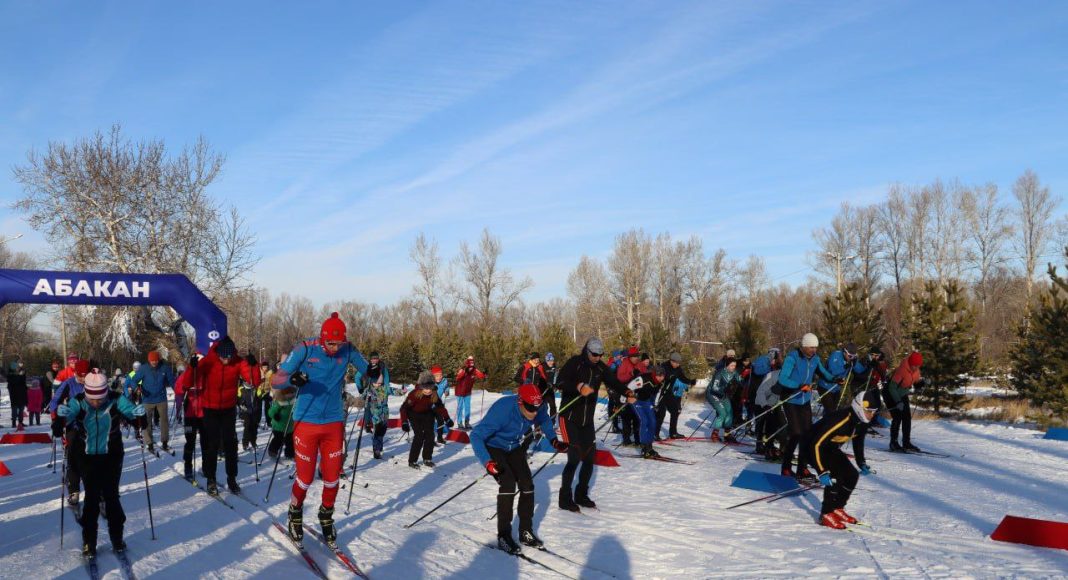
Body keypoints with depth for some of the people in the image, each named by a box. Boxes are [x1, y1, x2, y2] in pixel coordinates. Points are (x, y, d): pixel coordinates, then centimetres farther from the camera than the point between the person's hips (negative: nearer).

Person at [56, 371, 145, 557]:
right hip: (87, 458, 0)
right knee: (91, 497, 1)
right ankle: (89, 542, 16)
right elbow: (69, 413, -28)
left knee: (111, 496, 4)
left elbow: (129, 409, -27)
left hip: (112, 457, 0)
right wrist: (62, 414, -52)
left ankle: (117, 538, 21)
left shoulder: (116, 400, -15)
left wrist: (138, 412, -50)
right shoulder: (78, 402, -14)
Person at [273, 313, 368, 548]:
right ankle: (295, 515, 30)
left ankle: (326, 517, 31)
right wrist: (291, 379, -34)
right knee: (305, 477, 3)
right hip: (306, 422, -2)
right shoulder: (306, 349, -13)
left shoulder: (348, 351, -7)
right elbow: (275, 381, -12)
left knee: (332, 477, 7)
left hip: (334, 423, 2)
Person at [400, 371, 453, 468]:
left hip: (427, 413, 4)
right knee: (419, 436, -17)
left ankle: (427, 459, 13)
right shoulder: (415, 394, -34)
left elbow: (440, 406, -2)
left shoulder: (434, 394, -20)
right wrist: (404, 422, -38)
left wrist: (447, 418, -6)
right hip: (414, 414, -4)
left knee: (430, 435, -4)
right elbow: (404, 408, -30)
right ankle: (412, 461, -6)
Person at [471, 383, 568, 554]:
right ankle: (504, 536, -11)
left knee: (527, 484, -1)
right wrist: (487, 462, -49)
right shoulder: (502, 410, -39)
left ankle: (526, 532, 14)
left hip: (514, 448, 6)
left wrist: (554, 440, -2)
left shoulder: (538, 408, -21)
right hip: (493, 448, -6)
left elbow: (544, 420, 7)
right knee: (508, 484, -22)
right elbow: (476, 435, -38)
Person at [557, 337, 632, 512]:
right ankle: (565, 499, 3)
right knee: (574, 458, -10)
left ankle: (581, 495, 24)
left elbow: (612, 383, 8)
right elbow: (560, 382, -26)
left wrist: (627, 394, -10)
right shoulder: (574, 363, -14)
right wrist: (578, 387, -43)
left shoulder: (600, 367, 4)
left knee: (589, 458, 8)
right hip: (570, 418, -7)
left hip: (588, 419, 7)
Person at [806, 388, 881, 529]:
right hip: (815, 447, -9)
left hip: (832, 448, 9)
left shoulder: (862, 422, -9)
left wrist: (861, 464, 7)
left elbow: (858, 442, 14)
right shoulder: (840, 420, -35)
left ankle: (837, 509, 19)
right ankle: (826, 514, -10)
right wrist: (822, 472, -36)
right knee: (836, 476, -23)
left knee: (852, 475, 3)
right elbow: (817, 444, -35)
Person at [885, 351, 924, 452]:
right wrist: (898, 402, -33)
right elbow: (892, 388, -27)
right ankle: (893, 443, -3)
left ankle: (906, 443, 10)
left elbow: (917, 384, 7)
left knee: (907, 418, 3)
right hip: (891, 395, -8)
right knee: (897, 418, -12)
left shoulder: (916, 371, -6)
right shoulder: (902, 370, -29)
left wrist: (923, 382, -16)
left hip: (903, 395, 8)